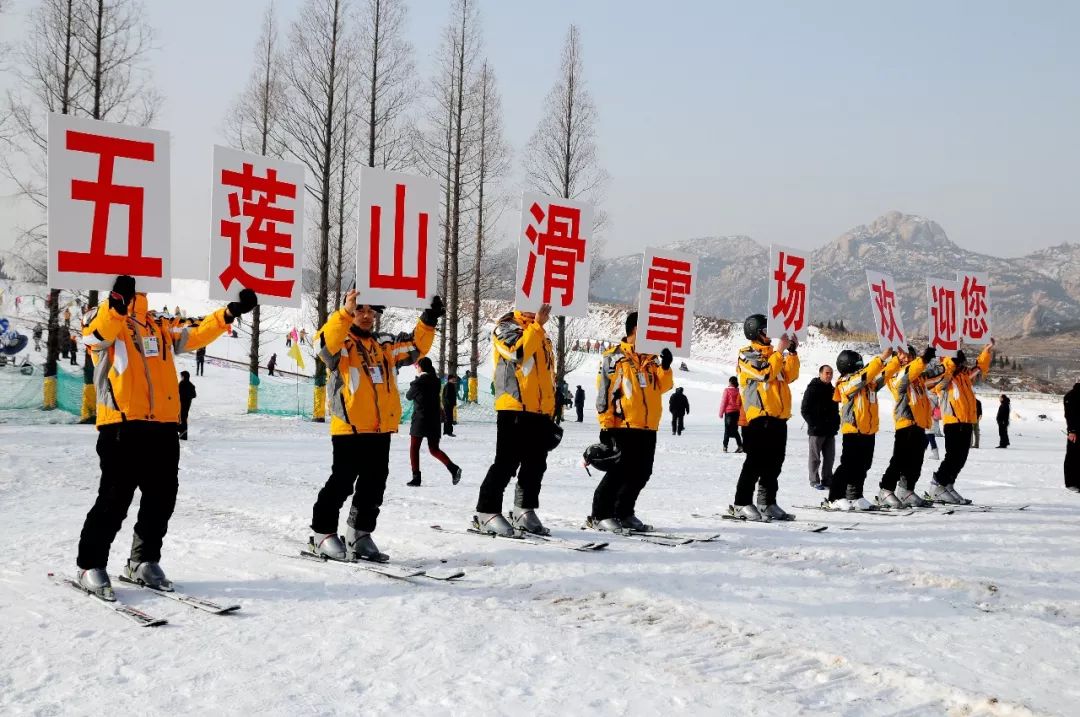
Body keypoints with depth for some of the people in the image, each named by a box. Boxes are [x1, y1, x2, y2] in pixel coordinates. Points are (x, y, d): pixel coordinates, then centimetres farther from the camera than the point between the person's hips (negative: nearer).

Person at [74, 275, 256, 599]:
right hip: (121, 426, -6)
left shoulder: (160, 327, 21)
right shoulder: (102, 319, 3)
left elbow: (194, 335, 28)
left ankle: (143, 562, 23)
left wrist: (228, 314, 20)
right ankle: (91, 566, 6)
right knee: (114, 499, -7)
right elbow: (97, 334, -19)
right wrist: (117, 305, -38)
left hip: (163, 427, 6)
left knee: (161, 498, 8)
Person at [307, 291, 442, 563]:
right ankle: (323, 534, 9)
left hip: (381, 429, 6)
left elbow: (415, 347, 16)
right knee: (342, 482, -3)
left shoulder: (385, 343, 18)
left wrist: (428, 322, 0)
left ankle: (360, 536, 20)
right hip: (349, 428, -6)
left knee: (374, 486, 10)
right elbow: (325, 341, -23)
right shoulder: (341, 342, -1)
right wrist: (346, 313, -36)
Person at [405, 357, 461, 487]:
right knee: (434, 449, 12)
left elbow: (408, 396, 3)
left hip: (420, 420, -6)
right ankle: (453, 468, -8)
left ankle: (416, 477, 1)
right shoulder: (436, 381, 6)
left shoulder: (419, 382, -10)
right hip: (434, 421, 6)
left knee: (414, 448, 7)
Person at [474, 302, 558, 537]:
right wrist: (537, 324, -17)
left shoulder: (540, 333, 22)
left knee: (536, 464, 9)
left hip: (540, 412, 8)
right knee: (507, 462, -10)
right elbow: (518, 352, -22)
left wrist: (550, 410, 22)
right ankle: (487, 513, -5)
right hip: (514, 409, -8)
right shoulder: (506, 326, -1)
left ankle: (525, 511, 18)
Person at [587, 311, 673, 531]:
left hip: (648, 427, 7)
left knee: (641, 473, 9)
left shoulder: (651, 358, 15)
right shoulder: (614, 358, -5)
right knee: (620, 471, -8)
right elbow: (604, 392, -8)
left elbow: (662, 386, 10)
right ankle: (600, 515, 2)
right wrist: (606, 424, -11)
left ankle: (624, 513, 22)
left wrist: (665, 367, -7)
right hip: (622, 426, -7)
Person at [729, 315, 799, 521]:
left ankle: (767, 502, 15)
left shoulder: (773, 353, 21)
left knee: (774, 463, 8)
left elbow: (789, 375, 10)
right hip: (758, 416, -7)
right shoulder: (747, 354, -1)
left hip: (779, 417, 8)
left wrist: (793, 352, 1)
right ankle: (742, 503, -6)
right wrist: (780, 350, -10)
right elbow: (766, 373, -16)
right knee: (756, 461, -10)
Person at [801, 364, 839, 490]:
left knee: (829, 456, 10)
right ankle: (815, 481, 6)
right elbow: (804, 410, -9)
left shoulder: (832, 390, 14)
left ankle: (827, 479, 19)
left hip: (830, 431, 7)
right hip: (816, 430, -6)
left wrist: (836, 423, 10)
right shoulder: (812, 389, -7)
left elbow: (836, 409, 24)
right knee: (815, 457, 0)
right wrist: (813, 424, -13)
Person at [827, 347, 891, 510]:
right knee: (848, 465, -9)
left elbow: (880, 378, 19)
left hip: (868, 431, 9)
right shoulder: (847, 382, -11)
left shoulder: (867, 383, 15)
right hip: (853, 431, -9)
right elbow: (866, 374, -24)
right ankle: (836, 498, -6)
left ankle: (854, 496, 23)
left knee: (862, 466, 13)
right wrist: (881, 358, -27)